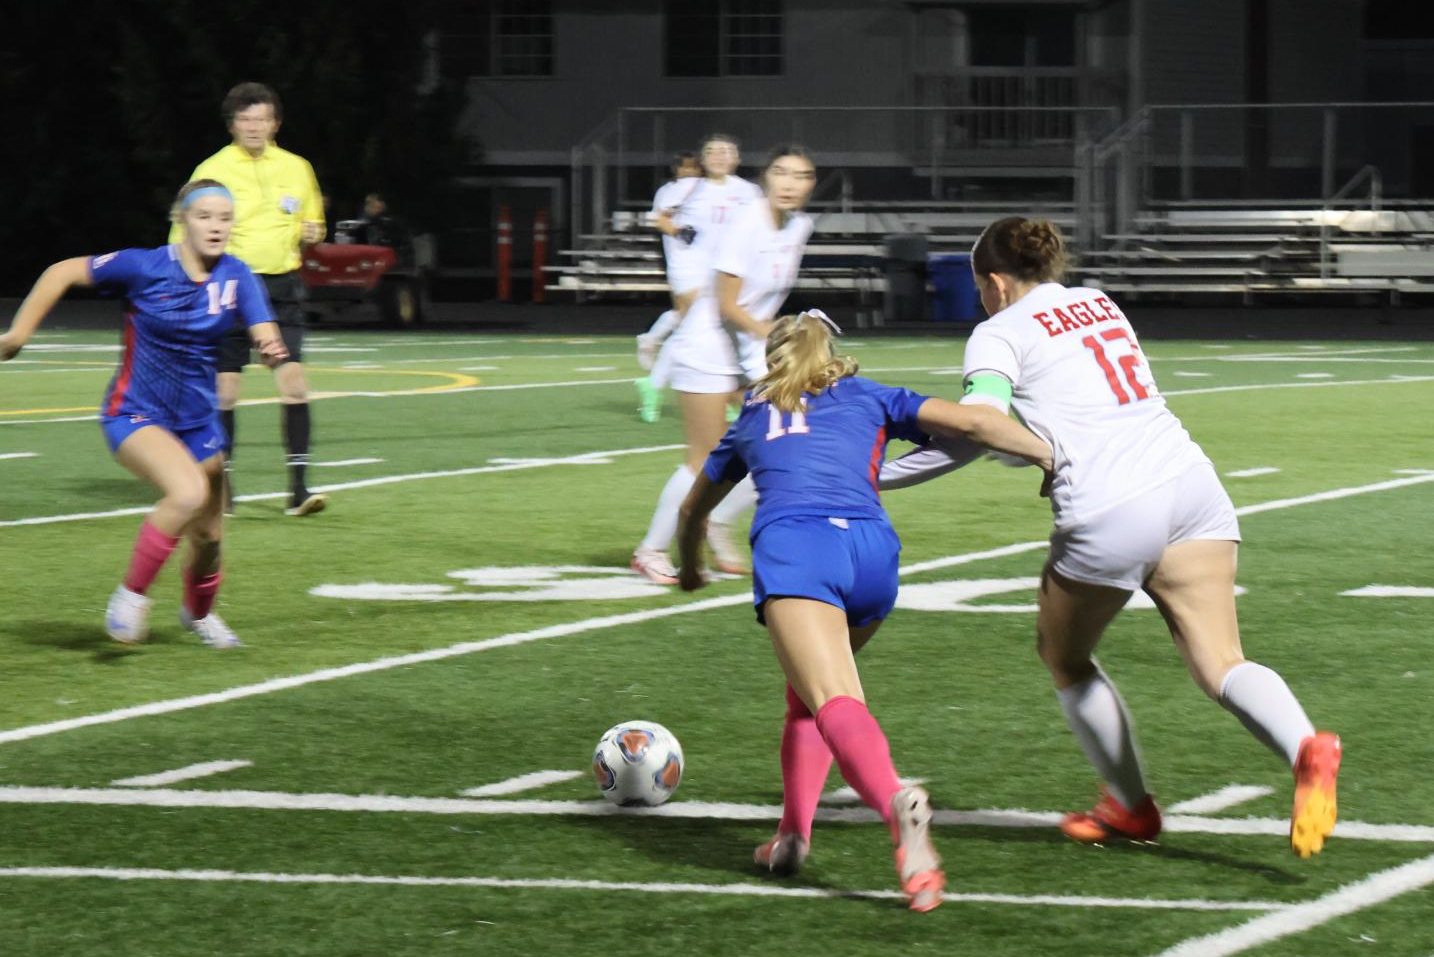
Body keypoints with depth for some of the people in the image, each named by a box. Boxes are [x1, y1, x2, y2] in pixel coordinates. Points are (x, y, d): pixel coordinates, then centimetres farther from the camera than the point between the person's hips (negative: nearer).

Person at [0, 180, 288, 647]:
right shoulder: (144, 268, -16)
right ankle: (131, 595, -14)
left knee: (209, 536, 11)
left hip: (198, 423, 5)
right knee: (189, 492, -31)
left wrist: (272, 348, -42)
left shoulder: (235, 276, -7)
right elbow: (62, 273, -5)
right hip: (136, 415, -5)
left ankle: (198, 612, 44)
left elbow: (263, 333, -18)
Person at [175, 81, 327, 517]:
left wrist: (312, 232, 0)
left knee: (293, 380, -11)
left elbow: (311, 223, 23)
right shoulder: (212, 170, 0)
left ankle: (298, 488, -10)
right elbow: (183, 236, 3)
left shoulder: (297, 169, 10)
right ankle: (221, 484, 15)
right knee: (224, 388, -1)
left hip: (282, 287, 2)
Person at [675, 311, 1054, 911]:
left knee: (833, 701, -21)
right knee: (810, 691, 27)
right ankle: (793, 832, 18)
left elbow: (694, 507, 50)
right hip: (872, 547, 2)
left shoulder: (753, 418, 34)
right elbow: (970, 422, 16)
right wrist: (1058, 458, 20)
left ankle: (899, 807, -48)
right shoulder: (867, 398, 30)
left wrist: (690, 568, 69)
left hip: (791, 542, -2)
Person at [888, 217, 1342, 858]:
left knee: (1064, 656, 21)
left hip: (1109, 513, -5)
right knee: (1220, 664, -4)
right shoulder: (1099, 304, 24)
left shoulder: (1000, 334, 4)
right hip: (1186, 475, 5)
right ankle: (1304, 747, -33)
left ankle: (1130, 805, 28)